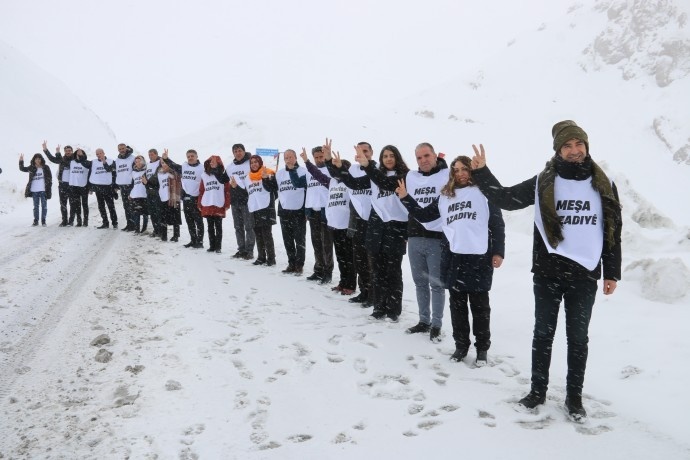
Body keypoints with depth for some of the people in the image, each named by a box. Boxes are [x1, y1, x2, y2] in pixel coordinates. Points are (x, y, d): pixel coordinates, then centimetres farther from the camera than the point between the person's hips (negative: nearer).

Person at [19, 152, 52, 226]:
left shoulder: (45, 167, 1)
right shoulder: (31, 168, 6)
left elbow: (50, 178, 2)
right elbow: (22, 169, 2)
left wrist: (49, 187, -4)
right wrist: (21, 161, -14)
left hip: (43, 190, -2)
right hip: (34, 190, 2)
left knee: (44, 205, 2)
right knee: (35, 206, 9)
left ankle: (43, 220, 8)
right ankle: (35, 220, 14)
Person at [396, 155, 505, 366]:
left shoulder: (484, 192, 2)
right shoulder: (445, 196, 14)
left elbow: (497, 224, 0)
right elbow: (425, 215, 17)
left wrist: (498, 251, -7)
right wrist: (406, 198, 6)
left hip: (479, 257, -4)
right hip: (453, 257, 4)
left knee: (479, 305, 5)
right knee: (457, 304, 11)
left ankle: (482, 348, 16)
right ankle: (461, 345, 23)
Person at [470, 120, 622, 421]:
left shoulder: (603, 185, 4)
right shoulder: (543, 183, -1)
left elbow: (613, 231, 7)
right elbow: (505, 198, -4)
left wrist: (612, 273, 5)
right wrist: (481, 172, -17)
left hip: (585, 274, 1)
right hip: (547, 272, -1)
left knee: (578, 337, 10)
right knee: (543, 333, 9)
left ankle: (574, 395, 24)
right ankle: (538, 390, 23)